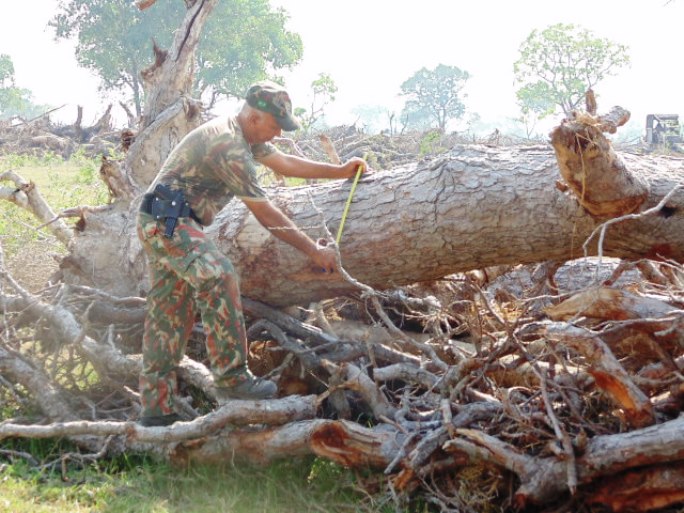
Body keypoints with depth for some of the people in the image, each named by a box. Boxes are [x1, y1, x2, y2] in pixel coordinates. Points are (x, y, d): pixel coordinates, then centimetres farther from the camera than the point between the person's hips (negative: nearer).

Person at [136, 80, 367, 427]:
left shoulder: (244, 136, 11)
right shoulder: (229, 146, -20)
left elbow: (285, 163, 22)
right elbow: (266, 215, -19)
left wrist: (340, 171, 20)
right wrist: (314, 251, -14)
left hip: (162, 225, 11)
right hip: (169, 220, -11)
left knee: (169, 316, 7)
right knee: (218, 279, -24)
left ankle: (156, 409, 8)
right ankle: (231, 379, -23)